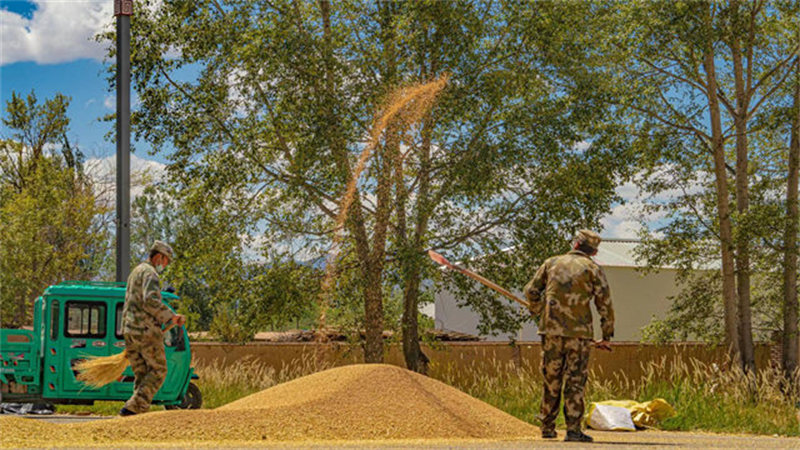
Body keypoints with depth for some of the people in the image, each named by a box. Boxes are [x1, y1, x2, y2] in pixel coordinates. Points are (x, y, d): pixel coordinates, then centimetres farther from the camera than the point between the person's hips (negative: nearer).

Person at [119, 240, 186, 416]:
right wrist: (171, 317, -19)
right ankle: (132, 407, -13)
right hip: (146, 330, -9)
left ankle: (140, 411, 2)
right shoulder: (150, 273, -8)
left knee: (141, 374, 10)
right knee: (158, 371, -3)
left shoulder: (136, 272, 24)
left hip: (129, 330, 9)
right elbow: (151, 301, -24)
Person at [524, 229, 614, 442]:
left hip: (551, 330, 3)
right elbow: (605, 304, -1)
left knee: (551, 380, 12)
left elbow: (531, 291, 13)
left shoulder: (552, 263, 11)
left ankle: (547, 428, 17)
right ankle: (573, 430, -5)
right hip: (578, 332, -3)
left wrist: (538, 315, 28)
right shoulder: (592, 269, 3)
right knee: (575, 381, 0)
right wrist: (606, 336, 7)